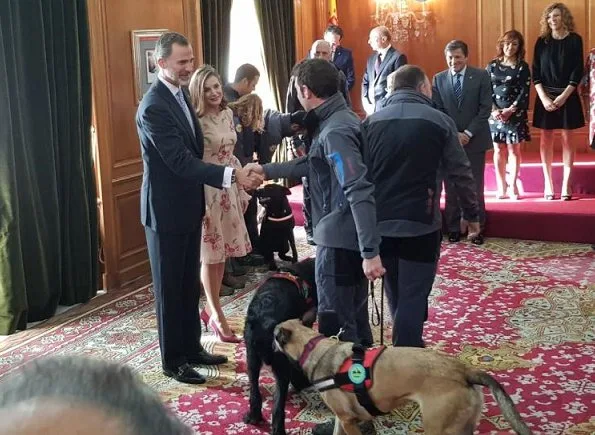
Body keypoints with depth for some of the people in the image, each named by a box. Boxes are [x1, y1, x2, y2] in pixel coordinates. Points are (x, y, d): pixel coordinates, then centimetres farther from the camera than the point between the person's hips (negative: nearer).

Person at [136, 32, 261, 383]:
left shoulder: (180, 93, 6)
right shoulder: (154, 107, -23)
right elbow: (180, 160, -29)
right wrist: (232, 176, -35)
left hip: (188, 205, 9)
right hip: (167, 210, -8)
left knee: (190, 283, 18)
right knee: (170, 287, 5)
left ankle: (192, 347, 32)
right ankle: (172, 360, 19)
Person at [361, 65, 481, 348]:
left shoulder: (370, 122, 5)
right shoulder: (439, 121, -3)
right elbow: (461, 173, -1)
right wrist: (472, 213, 11)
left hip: (380, 222, 4)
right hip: (421, 222, -4)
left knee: (396, 296, 19)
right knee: (413, 297, 1)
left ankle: (407, 350, 35)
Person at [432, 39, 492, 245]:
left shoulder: (481, 76, -1)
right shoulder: (438, 79, 4)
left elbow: (485, 108, -5)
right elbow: (437, 112, 2)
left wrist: (468, 133, -12)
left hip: (475, 140, -1)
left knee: (475, 187, 3)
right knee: (451, 187, 4)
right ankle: (454, 228, 12)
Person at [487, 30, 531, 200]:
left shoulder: (522, 67, 2)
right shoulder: (492, 66, 7)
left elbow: (524, 91, -5)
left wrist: (511, 110, -16)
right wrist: (494, 110, -12)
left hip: (515, 114, -2)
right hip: (495, 114, 2)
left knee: (514, 149, 0)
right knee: (499, 150, 3)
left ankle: (512, 186, 6)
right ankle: (501, 187, 8)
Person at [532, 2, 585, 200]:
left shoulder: (574, 40, -1)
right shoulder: (542, 41, 4)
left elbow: (577, 72, -5)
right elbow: (536, 72, 0)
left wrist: (563, 96, -14)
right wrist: (543, 97, -12)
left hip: (567, 95, -2)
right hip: (545, 96, 2)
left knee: (566, 138, 1)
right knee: (546, 138, 2)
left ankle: (566, 185, 3)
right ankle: (548, 185, 6)